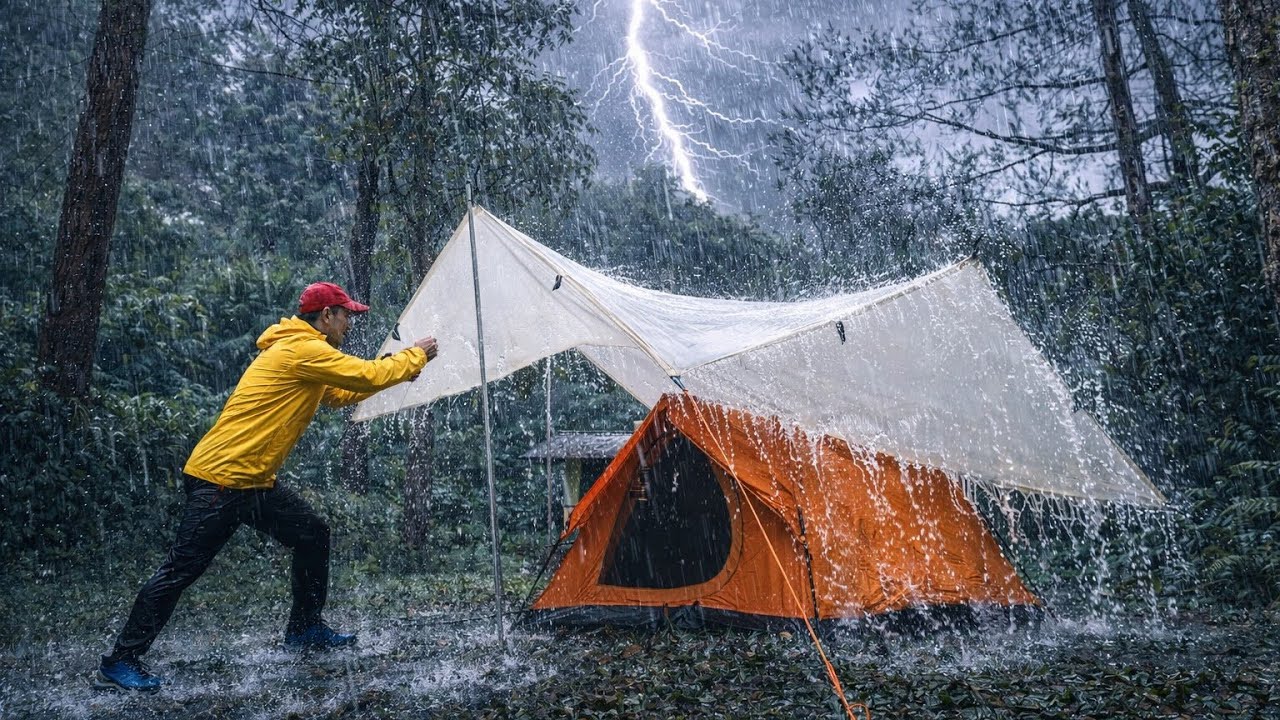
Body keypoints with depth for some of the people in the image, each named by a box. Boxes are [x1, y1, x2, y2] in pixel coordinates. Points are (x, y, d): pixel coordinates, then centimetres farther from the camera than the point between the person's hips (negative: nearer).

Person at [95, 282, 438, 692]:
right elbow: (369, 377, -18)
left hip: (255, 483, 10)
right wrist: (416, 356, -1)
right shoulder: (303, 351, -16)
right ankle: (120, 662, 2)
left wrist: (400, 364, 17)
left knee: (313, 535, 13)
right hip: (219, 479, -10)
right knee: (181, 569, -6)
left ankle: (304, 629, 26)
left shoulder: (305, 355, 15)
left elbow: (341, 395, 26)